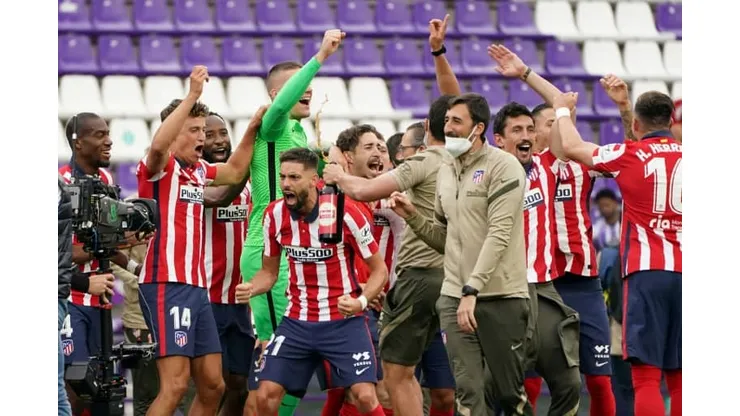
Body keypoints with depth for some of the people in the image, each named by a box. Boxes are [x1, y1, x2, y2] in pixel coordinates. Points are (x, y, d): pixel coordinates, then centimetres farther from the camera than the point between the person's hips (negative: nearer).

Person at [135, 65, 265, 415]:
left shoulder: (198, 171, 16)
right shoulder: (159, 167, -7)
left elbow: (235, 172, 31)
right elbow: (158, 145, -30)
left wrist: (253, 128, 20)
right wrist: (192, 95, -30)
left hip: (196, 286, 9)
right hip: (166, 285, -9)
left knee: (212, 386, 8)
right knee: (175, 384, -17)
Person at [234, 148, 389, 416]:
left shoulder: (345, 212, -16)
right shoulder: (274, 215, -4)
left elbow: (379, 270, -6)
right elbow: (269, 272, 10)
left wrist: (362, 301, -25)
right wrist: (250, 289, -12)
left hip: (344, 321, -4)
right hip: (297, 322, 4)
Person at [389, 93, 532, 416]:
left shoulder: (503, 167, -7)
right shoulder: (445, 172, 14)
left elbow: (498, 234, -15)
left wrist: (472, 290, -22)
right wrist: (412, 216, 3)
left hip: (501, 297, -6)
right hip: (454, 298, 6)